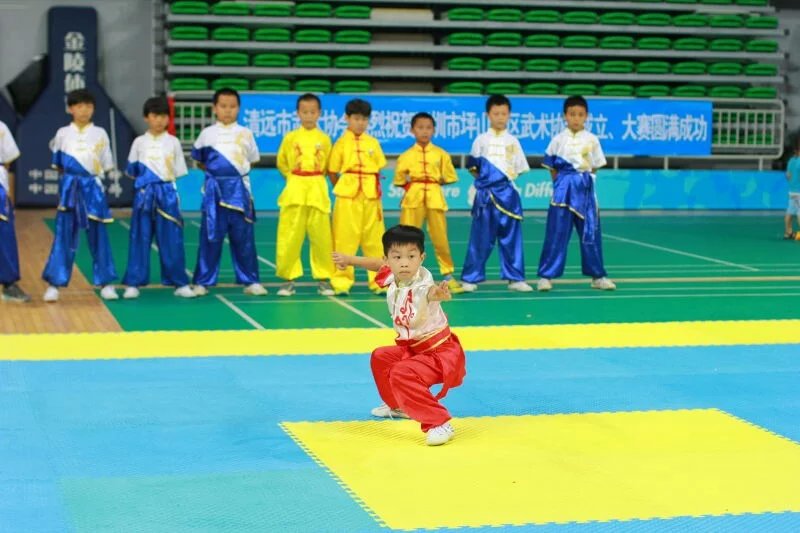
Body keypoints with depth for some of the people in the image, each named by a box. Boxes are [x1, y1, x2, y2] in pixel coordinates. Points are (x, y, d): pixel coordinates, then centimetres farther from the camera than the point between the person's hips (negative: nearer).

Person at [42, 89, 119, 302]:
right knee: (63, 236, -1)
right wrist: (69, 176, 2)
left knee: (98, 236, 4)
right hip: (69, 188, 0)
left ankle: (106, 283, 13)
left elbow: (106, 166, 7)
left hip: (93, 188, 0)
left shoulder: (100, 134, 4)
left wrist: (93, 175, -1)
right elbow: (57, 164, 10)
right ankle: (54, 284, 3)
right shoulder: (63, 133, 3)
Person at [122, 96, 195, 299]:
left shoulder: (173, 142, 5)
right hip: (144, 194, 0)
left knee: (172, 241, 1)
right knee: (140, 240, 0)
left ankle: (180, 283, 8)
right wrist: (139, 173, -3)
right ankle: (133, 284, 6)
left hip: (167, 193, 0)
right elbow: (131, 171, 11)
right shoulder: (139, 142, 5)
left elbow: (180, 172, 7)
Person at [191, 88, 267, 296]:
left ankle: (250, 281, 13)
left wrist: (237, 171, 5)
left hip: (239, 188, 1)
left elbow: (252, 160, 14)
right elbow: (199, 160, 15)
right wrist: (213, 170, 6)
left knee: (243, 237, 4)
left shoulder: (245, 133, 4)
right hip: (214, 188, 0)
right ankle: (202, 282, 10)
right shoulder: (207, 133, 3)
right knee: (210, 237, 2)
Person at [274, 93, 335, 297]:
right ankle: (289, 279, 8)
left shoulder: (324, 139, 3)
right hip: (294, 190, 0)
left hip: (317, 191, 0)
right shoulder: (290, 137, 2)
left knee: (321, 236, 1)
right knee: (289, 237, -1)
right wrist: (294, 178, 9)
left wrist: (313, 179, 7)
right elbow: (281, 163, 13)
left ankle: (324, 279, 11)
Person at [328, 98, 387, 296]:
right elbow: (332, 171, 1)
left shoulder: (373, 143, 8)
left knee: (374, 239, 6)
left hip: (371, 196, 3)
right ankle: (341, 282, 8)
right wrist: (341, 190, -1)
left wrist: (374, 189, 2)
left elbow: (379, 169, 11)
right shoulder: (341, 143, 0)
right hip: (348, 196, -3)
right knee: (344, 239, 0)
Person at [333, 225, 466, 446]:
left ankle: (439, 424, -28)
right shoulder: (393, 277, -8)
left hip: (439, 351, -10)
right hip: (412, 348, 10)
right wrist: (349, 259, 27)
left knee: (402, 375, -31)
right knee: (380, 358, 27)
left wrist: (440, 293, -82)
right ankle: (398, 406, 50)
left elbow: (431, 292, -59)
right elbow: (379, 264, 16)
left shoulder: (421, 285, -33)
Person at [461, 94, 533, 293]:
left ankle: (515, 278, 11)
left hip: (508, 193, 2)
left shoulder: (512, 141, 8)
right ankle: (470, 278, 5)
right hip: (485, 194, -2)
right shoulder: (481, 140, 3)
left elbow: (519, 170, 10)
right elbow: (473, 167, 6)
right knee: (480, 238, -1)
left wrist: (508, 178, -2)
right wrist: (481, 177, -7)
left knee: (511, 237, 4)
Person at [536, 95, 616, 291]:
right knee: (556, 233, -3)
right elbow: (551, 167, 6)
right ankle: (546, 276, 2)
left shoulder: (591, 140, 3)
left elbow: (595, 166, 11)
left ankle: (597, 276, 18)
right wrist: (562, 181, -1)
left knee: (590, 233, 7)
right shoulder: (558, 140, 0)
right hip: (563, 189, -2)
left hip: (585, 188, 2)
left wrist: (583, 178, 2)